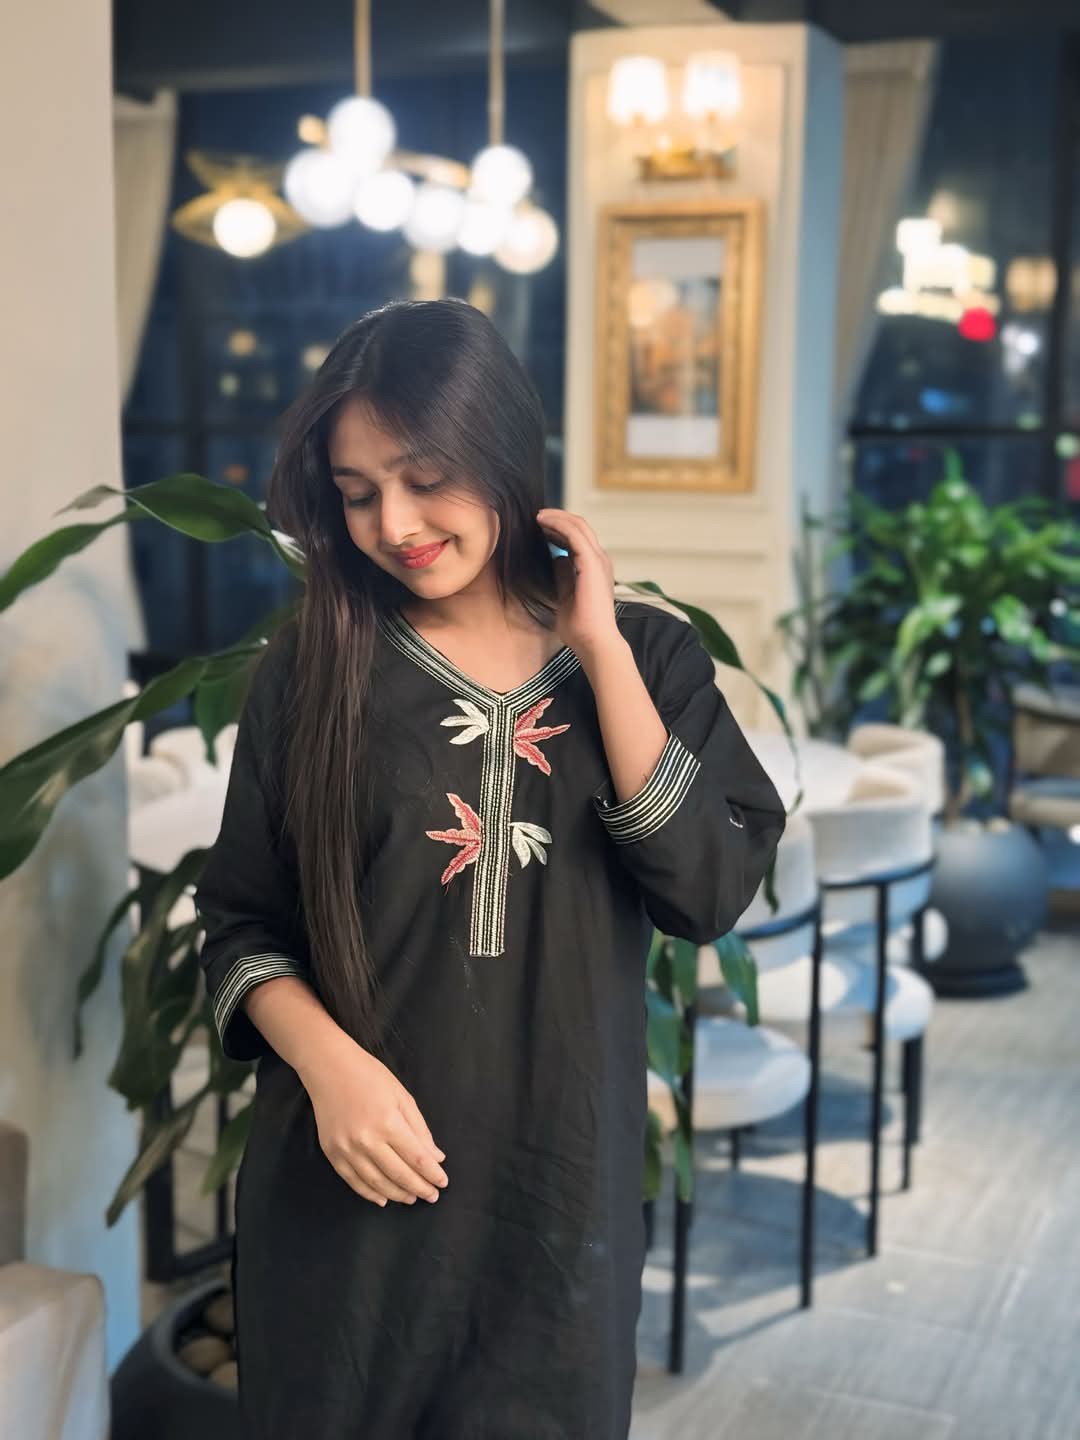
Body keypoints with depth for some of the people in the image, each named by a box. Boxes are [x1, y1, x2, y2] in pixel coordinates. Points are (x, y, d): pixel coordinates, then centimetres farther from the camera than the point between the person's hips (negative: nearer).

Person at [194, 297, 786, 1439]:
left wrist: (598, 649, -13)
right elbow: (241, 925, 2)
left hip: (562, 1177, 1)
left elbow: (710, 893, -12)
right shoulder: (314, 667, -1)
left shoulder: (647, 657, 0)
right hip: (350, 1181, 0)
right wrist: (328, 1061, -17)